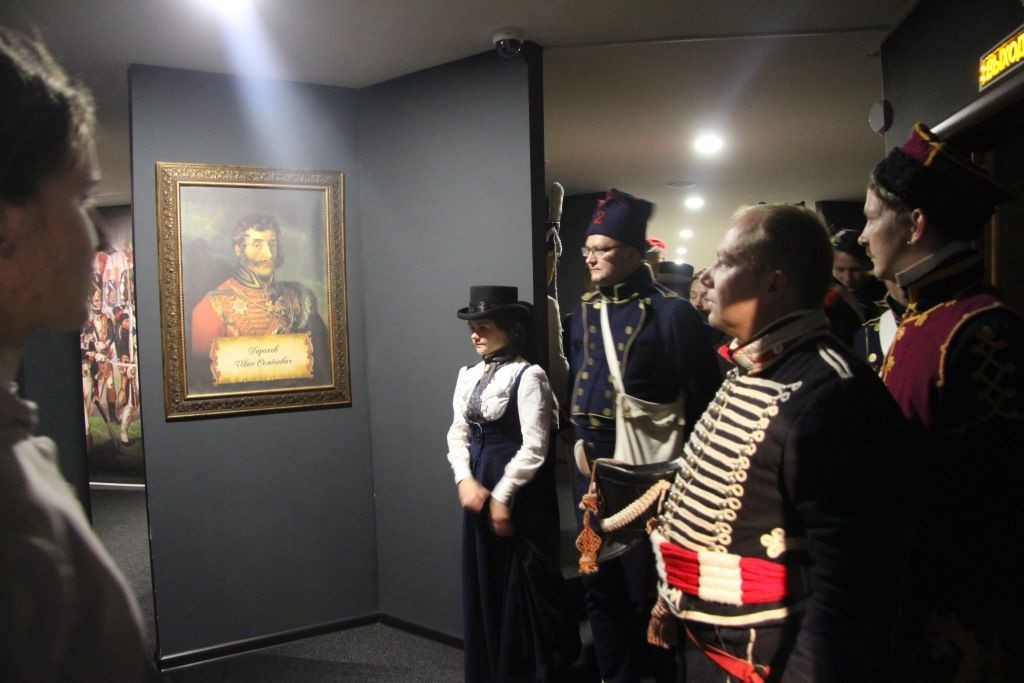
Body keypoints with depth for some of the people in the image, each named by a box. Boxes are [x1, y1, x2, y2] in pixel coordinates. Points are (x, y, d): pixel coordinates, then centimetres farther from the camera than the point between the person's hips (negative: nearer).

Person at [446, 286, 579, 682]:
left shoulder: (528, 376, -14)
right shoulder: (468, 376, 8)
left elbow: (534, 446, -17)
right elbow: (458, 433, 9)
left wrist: (503, 496, -16)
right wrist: (465, 479, -7)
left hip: (521, 493, -7)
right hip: (479, 487, 7)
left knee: (526, 581, 5)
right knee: (482, 579, 16)